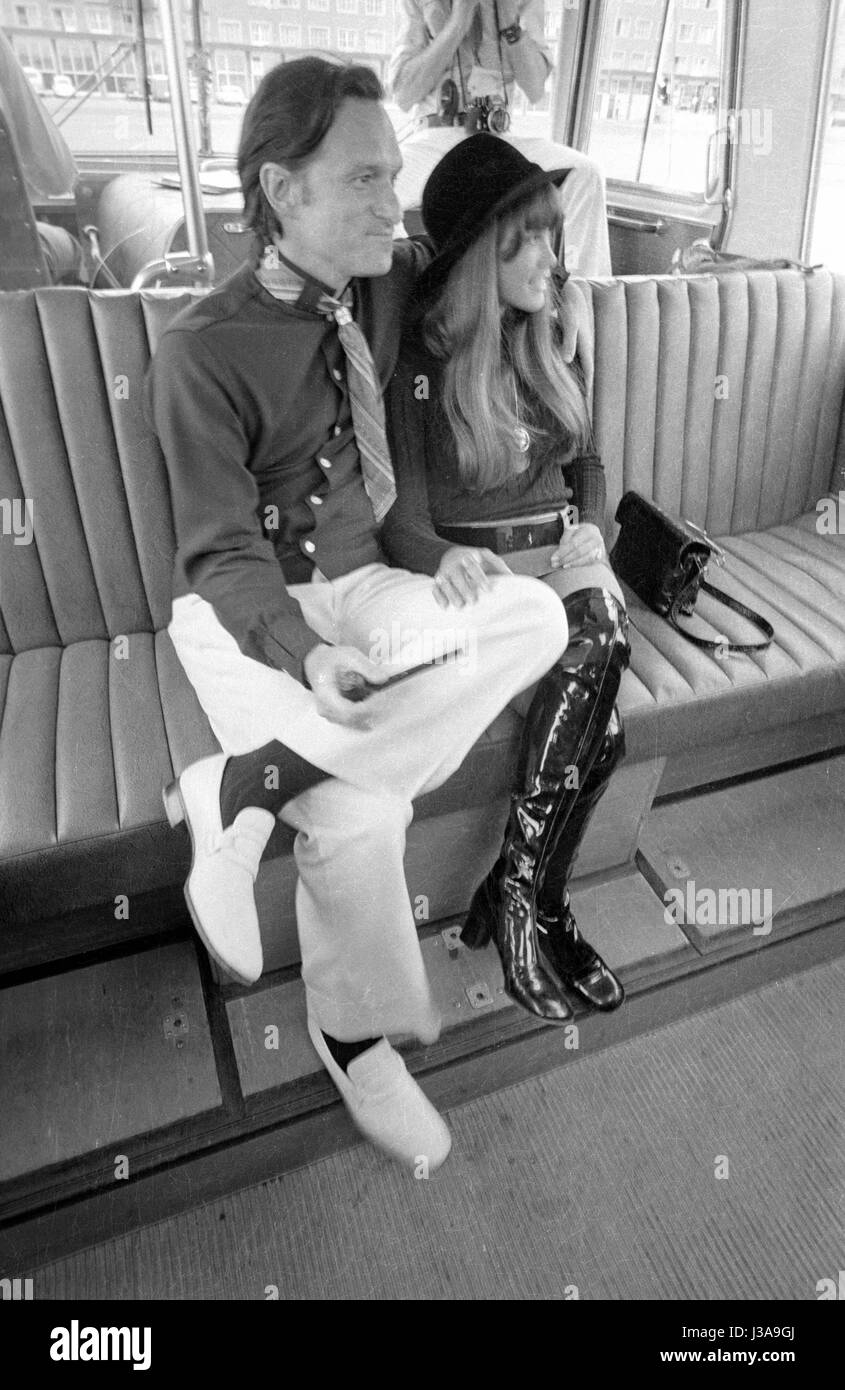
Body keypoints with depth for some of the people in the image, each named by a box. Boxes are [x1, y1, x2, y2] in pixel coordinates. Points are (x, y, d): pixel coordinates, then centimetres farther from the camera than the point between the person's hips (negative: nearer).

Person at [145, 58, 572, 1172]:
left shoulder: (393, 282, 3)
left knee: (535, 619, -23)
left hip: (361, 583, 6)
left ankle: (250, 785, -21)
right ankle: (356, 1038, 1)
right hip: (247, 610, -5)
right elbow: (225, 553, -16)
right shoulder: (203, 351, -13)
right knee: (358, 814, -30)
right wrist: (308, 658, -36)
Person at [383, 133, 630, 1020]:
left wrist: (591, 530, 1)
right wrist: (443, 559, -33)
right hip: (476, 570, -5)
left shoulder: (545, 342, 14)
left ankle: (519, 893, -16)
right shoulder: (417, 364, -6)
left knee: (599, 641, -28)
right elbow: (404, 517, -10)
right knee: (599, 717, -29)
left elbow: (585, 461, 21)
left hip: (557, 555, 5)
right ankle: (538, 904, -12)